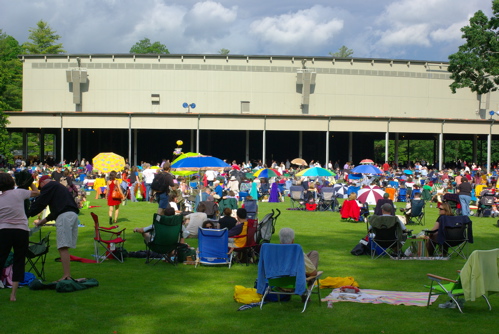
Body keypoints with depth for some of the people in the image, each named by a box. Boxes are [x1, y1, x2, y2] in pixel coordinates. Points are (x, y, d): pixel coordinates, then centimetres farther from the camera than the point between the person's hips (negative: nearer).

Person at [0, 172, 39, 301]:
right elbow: (36, 192, 16)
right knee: (19, 262, 6)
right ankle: (13, 294, 3)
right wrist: (30, 182, 30)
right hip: (22, 231, -1)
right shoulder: (19, 193, 1)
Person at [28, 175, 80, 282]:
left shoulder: (48, 186, 6)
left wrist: (27, 214, 15)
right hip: (73, 214, 9)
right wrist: (44, 220, 43)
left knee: (63, 247, -12)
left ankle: (66, 276, -19)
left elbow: (39, 203, 2)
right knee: (65, 248, 9)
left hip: (64, 216, -9)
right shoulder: (60, 186, 33)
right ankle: (68, 275, 6)